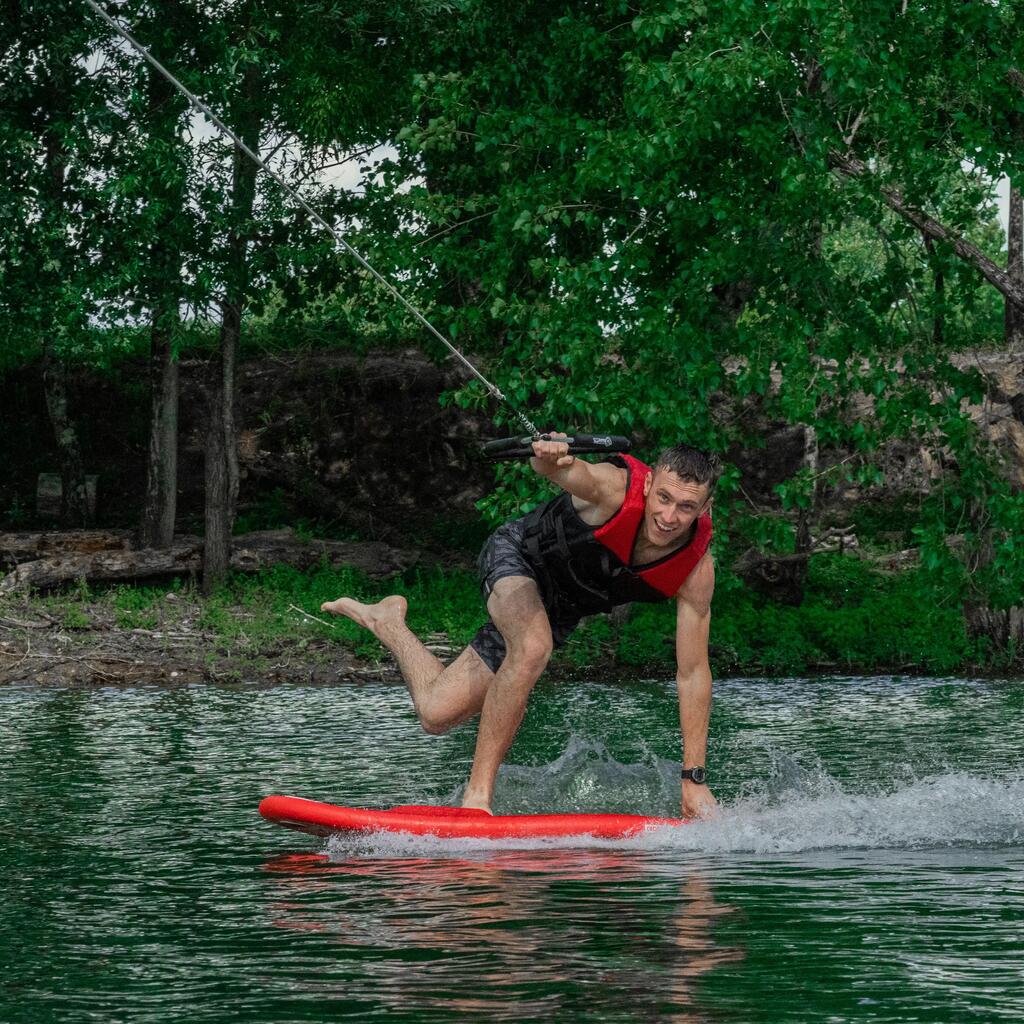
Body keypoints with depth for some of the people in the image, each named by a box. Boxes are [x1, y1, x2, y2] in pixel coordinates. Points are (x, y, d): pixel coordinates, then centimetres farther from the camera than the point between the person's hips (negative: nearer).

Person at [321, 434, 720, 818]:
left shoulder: (697, 569, -24)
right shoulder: (615, 487, -34)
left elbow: (693, 674, -18)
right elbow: (568, 470, -56)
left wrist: (695, 779, -20)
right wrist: (552, 456, -83)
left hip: (559, 608, 5)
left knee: (436, 713, 2)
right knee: (532, 647, -40)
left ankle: (387, 620, 33)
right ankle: (477, 792, -27)